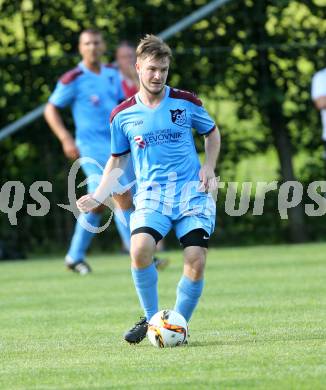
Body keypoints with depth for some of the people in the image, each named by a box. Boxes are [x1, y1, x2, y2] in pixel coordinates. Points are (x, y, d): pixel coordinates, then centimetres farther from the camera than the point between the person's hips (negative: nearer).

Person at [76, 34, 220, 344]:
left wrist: (209, 168, 3)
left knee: (196, 259, -17)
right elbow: (117, 160, 18)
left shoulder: (185, 102, 3)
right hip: (151, 194, 0)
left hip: (192, 192, 0)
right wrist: (97, 197, 5)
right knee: (140, 248, -27)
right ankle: (150, 318, -6)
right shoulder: (123, 115, 6)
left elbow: (212, 133, 20)